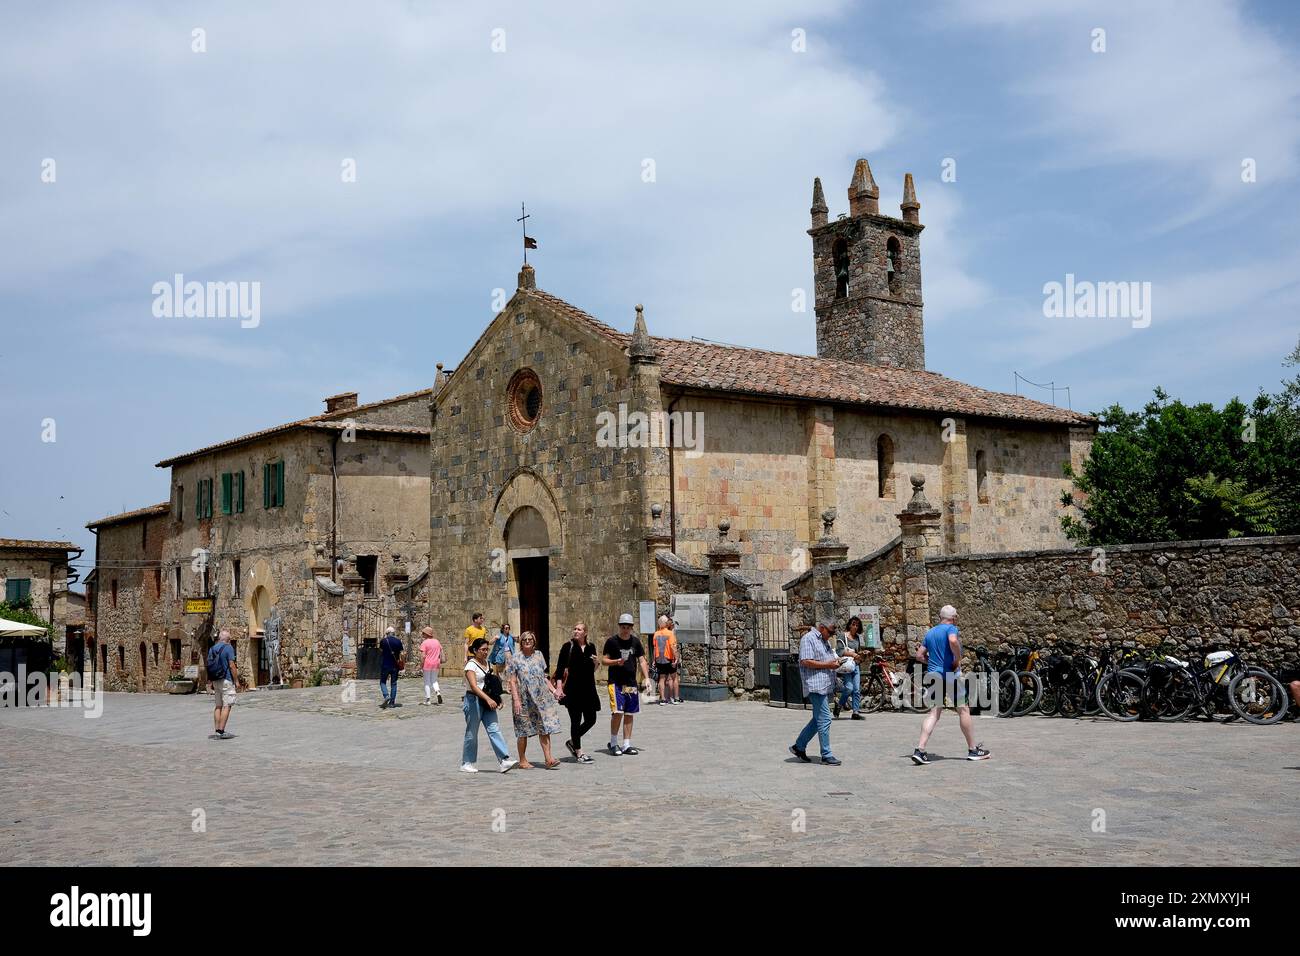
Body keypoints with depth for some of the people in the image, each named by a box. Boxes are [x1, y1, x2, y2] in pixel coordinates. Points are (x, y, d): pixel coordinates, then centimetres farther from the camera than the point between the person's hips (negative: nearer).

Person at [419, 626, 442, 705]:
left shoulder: (424, 643, -10)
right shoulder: (437, 641, 7)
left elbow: (423, 656, -15)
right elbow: (441, 653, 8)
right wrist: (440, 661, 15)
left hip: (427, 664, -5)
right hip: (436, 664, 5)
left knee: (427, 682, 5)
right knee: (434, 680, 17)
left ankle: (428, 699, 6)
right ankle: (438, 691, -9)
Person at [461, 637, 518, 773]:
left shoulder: (486, 663, 13)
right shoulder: (471, 665, -11)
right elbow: (473, 686, -23)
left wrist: (497, 699, 11)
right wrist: (488, 699, -33)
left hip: (487, 701, 7)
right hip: (474, 700, -7)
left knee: (494, 729, -5)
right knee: (472, 733, 2)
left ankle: (505, 761, -13)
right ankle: (466, 764, 14)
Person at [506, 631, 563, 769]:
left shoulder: (538, 655, 9)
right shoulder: (515, 659, -4)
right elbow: (512, 681, -7)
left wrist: (552, 689, 8)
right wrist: (516, 700, -15)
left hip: (541, 698, 4)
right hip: (524, 700, -4)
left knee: (545, 729, -2)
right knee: (524, 731, 5)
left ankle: (548, 759, -3)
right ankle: (522, 761, 16)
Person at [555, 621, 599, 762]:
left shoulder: (590, 648, 9)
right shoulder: (568, 646, -4)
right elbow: (560, 668, -6)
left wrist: (595, 663, -3)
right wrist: (559, 686, -16)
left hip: (588, 689, 5)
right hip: (573, 689, -5)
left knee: (591, 720, 7)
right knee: (576, 721, 1)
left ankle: (572, 742, 28)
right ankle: (579, 752, 12)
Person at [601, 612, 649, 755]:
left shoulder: (636, 641, 9)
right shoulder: (612, 641, -2)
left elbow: (641, 660, 11)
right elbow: (604, 660, 0)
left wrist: (647, 678, 0)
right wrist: (616, 662, -19)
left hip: (631, 683, 5)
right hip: (616, 683, -4)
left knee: (629, 714, 6)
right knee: (618, 712, -14)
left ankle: (626, 745, 13)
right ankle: (613, 743, 0)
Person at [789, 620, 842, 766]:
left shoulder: (825, 641, 21)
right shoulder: (808, 639, -9)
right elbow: (806, 662, -18)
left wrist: (835, 661, 11)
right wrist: (828, 664, -17)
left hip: (826, 686, 10)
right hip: (816, 685, -10)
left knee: (818, 719, 14)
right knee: (824, 719, -10)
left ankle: (799, 746, 24)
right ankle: (826, 755, -6)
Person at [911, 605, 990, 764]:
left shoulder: (930, 632, 16)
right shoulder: (951, 628, -7)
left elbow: (919, 654, 15)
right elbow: (953, 641, -29)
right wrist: (958, 660, -17)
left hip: (933, 675, 6)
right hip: (950, 674, -6)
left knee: (934, 712, 4)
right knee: (963, 710, 7)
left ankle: (920, 750, -10)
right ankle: (973, 750, 15)